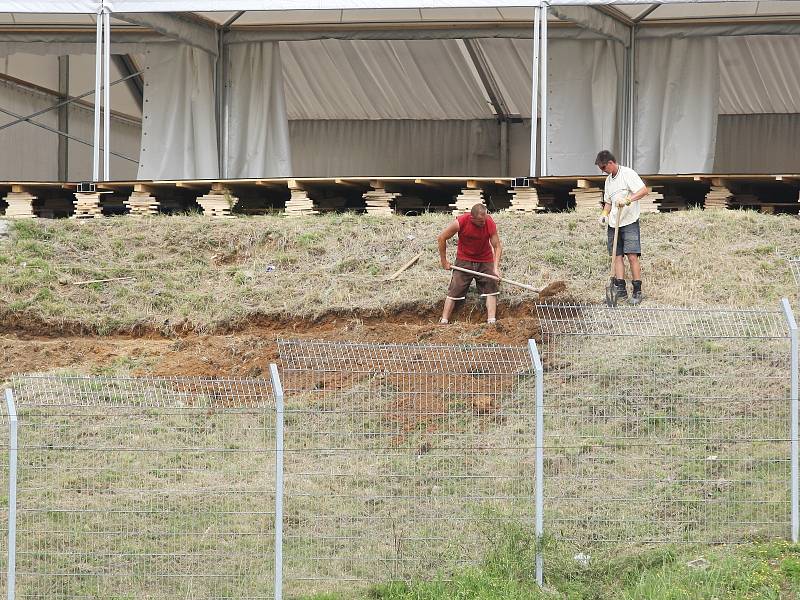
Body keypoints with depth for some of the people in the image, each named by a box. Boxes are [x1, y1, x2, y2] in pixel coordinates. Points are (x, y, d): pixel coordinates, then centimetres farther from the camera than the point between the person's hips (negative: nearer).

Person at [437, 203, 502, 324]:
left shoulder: (490, 224, -20)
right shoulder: (461, 222, -24)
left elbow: (497, 246, -13)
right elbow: (441, 238, -12)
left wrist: (496, 267, -25)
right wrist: (444, 262, -7)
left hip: (485, 261, 1)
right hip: (464, 260, -1)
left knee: (491, 287, -8)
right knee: (455, 290, -4)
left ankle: (492, 321, -9)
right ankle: (444, 321, -2)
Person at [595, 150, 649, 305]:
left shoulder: (628, 174, -7)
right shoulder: (609, 180, 17)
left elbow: (644, 190, -18)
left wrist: (628, 199, -29)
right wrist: (604, 214, 7)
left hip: (629, 222, -8)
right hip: (613, 223, 8)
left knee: (632, 256, -12)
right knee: (617, 256, 2)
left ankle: (637, 292, -9)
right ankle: (621, 290, 3)